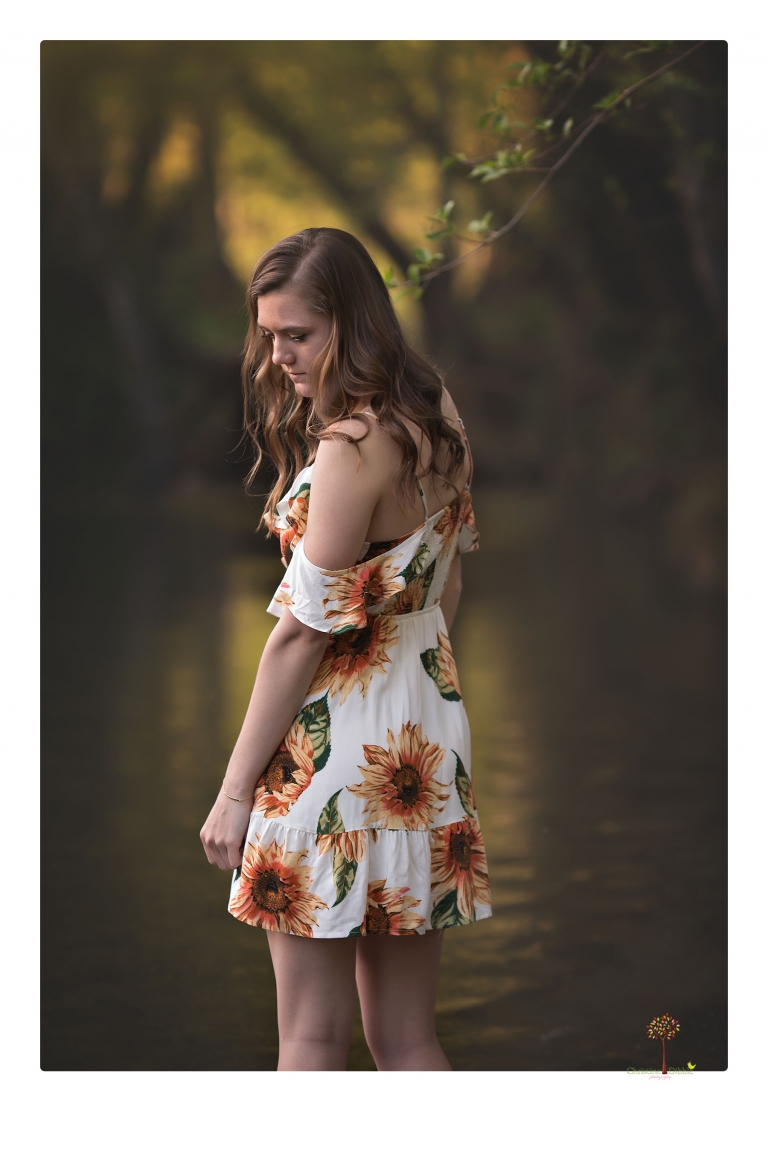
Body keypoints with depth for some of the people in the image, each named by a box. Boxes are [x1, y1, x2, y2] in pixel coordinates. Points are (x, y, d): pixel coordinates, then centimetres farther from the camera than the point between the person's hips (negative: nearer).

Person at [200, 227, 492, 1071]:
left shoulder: (352, 447, -18)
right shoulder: (433, 423, 10)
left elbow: (304, 632, -16)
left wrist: (234, 790, -11)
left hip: (340, 747, -9)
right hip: (426, 734, 9)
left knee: (312, 1036, 0)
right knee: (406, 1040, 12)